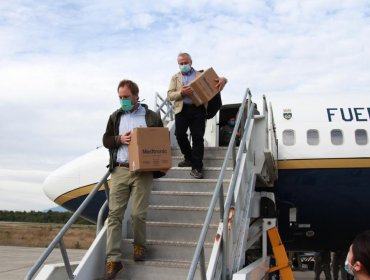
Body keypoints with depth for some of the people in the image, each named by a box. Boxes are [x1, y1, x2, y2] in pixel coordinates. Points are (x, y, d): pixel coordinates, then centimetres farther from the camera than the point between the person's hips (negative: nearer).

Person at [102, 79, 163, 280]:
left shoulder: (151, 117, 6)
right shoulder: (115, 117, 14)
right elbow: (106, 140, 14)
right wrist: (120, 139, -6)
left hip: (142, 171, -2)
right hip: (119, 170, 2)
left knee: (138, 214, -3)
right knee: (114, 213, -5)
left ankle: (139, 245, 24)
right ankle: (113, 259, -3)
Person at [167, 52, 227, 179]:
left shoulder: (201, 75, 14)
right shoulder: (175, 77, 15)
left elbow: (215, 80, 13)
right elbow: (170, 95, 5)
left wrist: (222, 79, -12)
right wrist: (181, 93, -15)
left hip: (198, 109, -1)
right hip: (182, 109, 1)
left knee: (198, 137, -5)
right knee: (179, 134, -5)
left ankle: (196, 167, 1)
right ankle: (189, 158, 19)